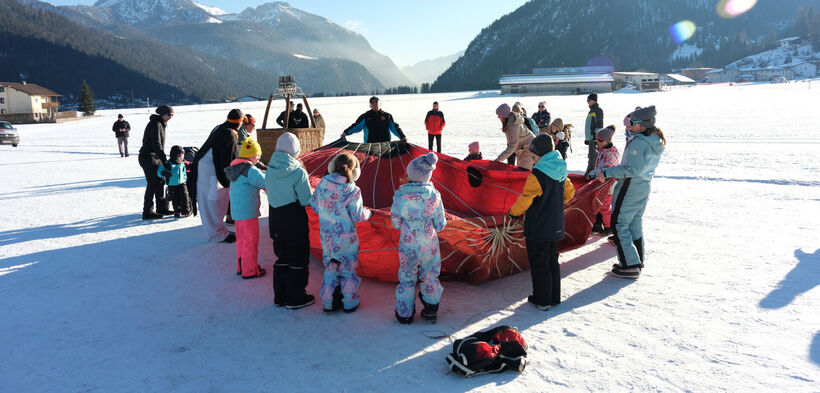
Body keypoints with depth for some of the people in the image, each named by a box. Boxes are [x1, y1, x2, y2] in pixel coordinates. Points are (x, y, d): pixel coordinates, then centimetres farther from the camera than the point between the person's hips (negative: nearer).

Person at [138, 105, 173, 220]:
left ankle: (161, 208, 19)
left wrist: (163, 159, 20)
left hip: (155, 157, 10)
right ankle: (147, 212, -5)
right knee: (153, 184, -9)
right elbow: (156, 144, -25)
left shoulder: (160, 124, 15)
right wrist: (165, 160, -30)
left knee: (160, 182, 11)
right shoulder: (155, 124, -16)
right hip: (148, 157, -10)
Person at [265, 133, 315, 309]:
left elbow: (269, 190, 8)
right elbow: (306, 200, -14)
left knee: (282, 260, 20)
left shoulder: (270, 171, -1)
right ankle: (296, 299, 17)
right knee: (298, 261, 9)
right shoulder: (298, 172, -19)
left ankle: (280, 297, 28)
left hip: (275, 223, 6)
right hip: (296, 224, -6)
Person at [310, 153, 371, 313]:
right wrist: (367, 213, 7)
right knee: (348, 268, 13)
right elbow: (357, 216, -13)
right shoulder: (352, 190, -17)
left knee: (330, 268, 18)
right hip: (346, 237, -4)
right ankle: (350, 303, 23)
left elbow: (314, 205, 4)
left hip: (326, 235, 4)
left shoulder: (323, 183, -6)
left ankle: (329, 303, 25)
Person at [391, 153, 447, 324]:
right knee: (430, 277, 21)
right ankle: (431, 310, 31)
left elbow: (396, 223, -4)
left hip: (407, 245, 0)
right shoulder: (434, 195, -14)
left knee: (407, 278, 17)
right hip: (429, 245, 0)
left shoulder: (399, 196, -15)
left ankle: (405, 314, 25)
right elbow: (440, 225, -5)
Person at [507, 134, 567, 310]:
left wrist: (513, 212, 1)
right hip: (555, 226, 7)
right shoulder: (561, 170, 2)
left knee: (539, 264, 5)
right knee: (552, 261, 19)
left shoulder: (538, 174, -23)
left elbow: (525, 199, -18)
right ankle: (554, 297, 28)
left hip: (538, 228, -7)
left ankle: (542, 300, 14)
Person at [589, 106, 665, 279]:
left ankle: (630, 265, -1)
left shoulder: (638, 142, -21)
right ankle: (637, 262, 25)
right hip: (644, 188, 9)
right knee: (635, 224, 18)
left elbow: (631, 169, -27)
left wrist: (606, 173, -27)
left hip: (630, 189, -9)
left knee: (620, 225, -1)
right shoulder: (657, 141, 8)